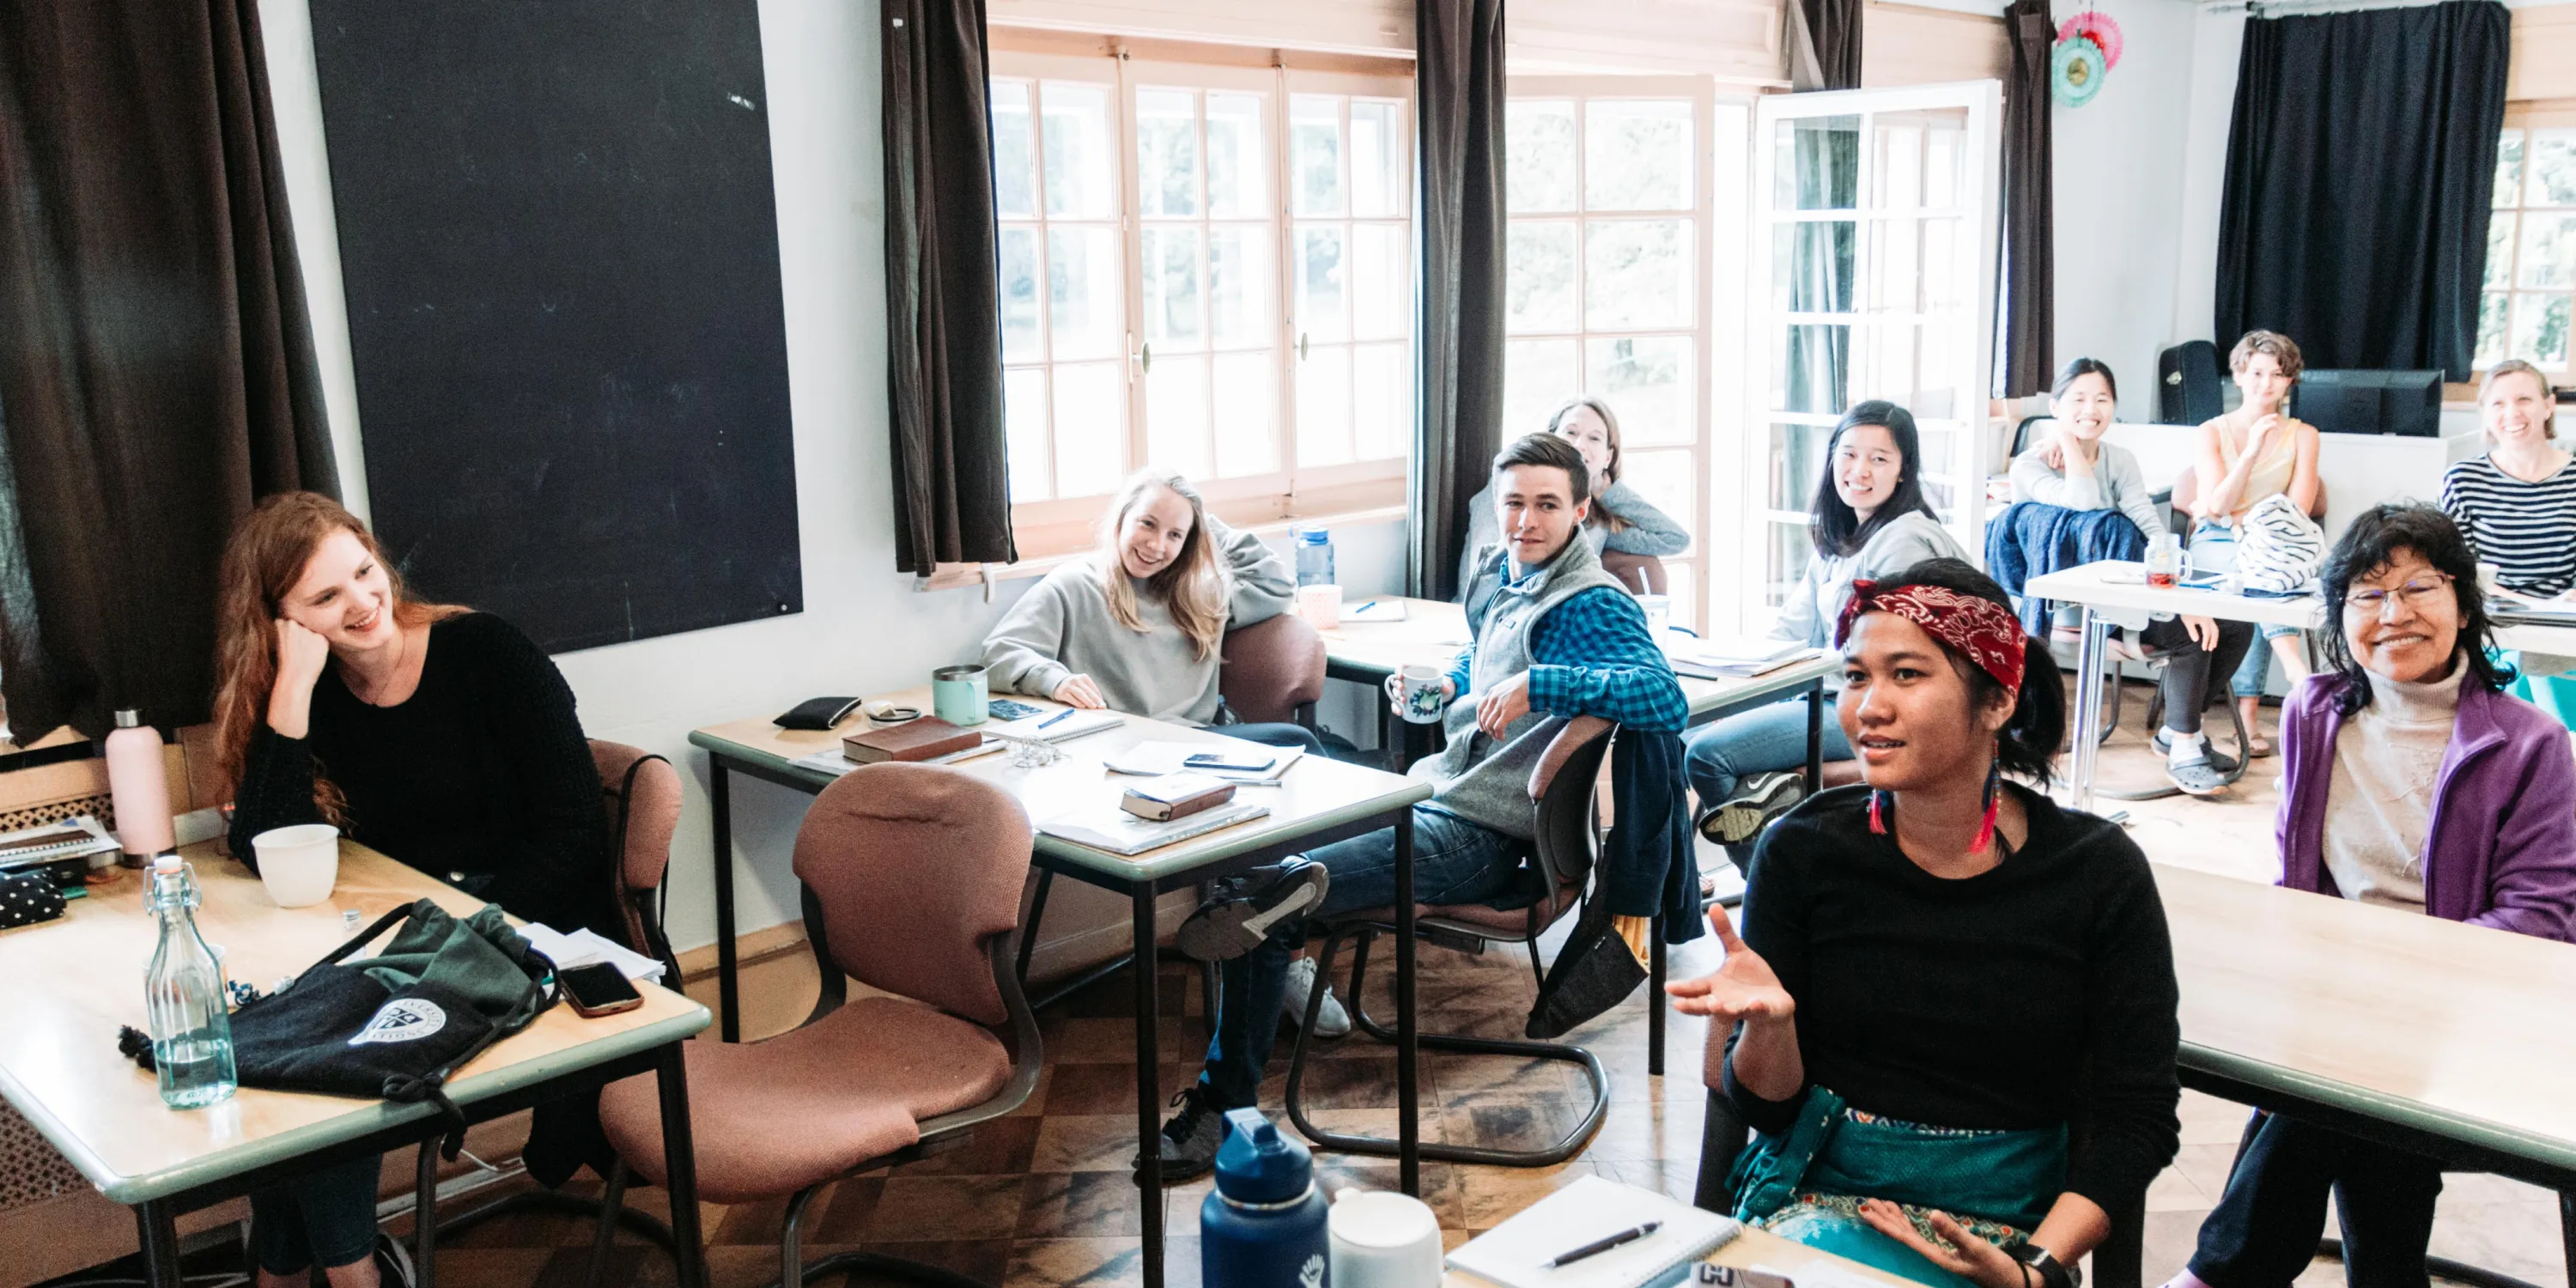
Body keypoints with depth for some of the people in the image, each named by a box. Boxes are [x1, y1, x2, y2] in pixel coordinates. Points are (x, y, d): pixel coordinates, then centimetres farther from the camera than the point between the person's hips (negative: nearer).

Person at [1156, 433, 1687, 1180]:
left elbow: (1667, 701, -30)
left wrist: (1536, 684, -34)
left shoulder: (1593, 607, -13)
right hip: (1432, 797, 9)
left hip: (1482, 837, -9)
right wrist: (1442, 687, 13)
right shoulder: (1501, 579, 13)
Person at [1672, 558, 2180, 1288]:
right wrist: (1767, 1023, -22)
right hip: (1819, 1196, 0)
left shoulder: (2101, 874, -5)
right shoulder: (1803, 852, -5)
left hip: (2005, 1228, 0)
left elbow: (2139, 1119, -2)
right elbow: (1766, 1105, 0)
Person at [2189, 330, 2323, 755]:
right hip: (2215, 545, 0)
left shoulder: (2302, 435, 11)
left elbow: (2297, 513, 0)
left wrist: (2234, 515, -12)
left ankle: (2249, 713, -36)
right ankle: (2295, 667, -52)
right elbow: (2217, 506, -4)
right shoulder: (2212, 432, 9)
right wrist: (2252, 451, -13)